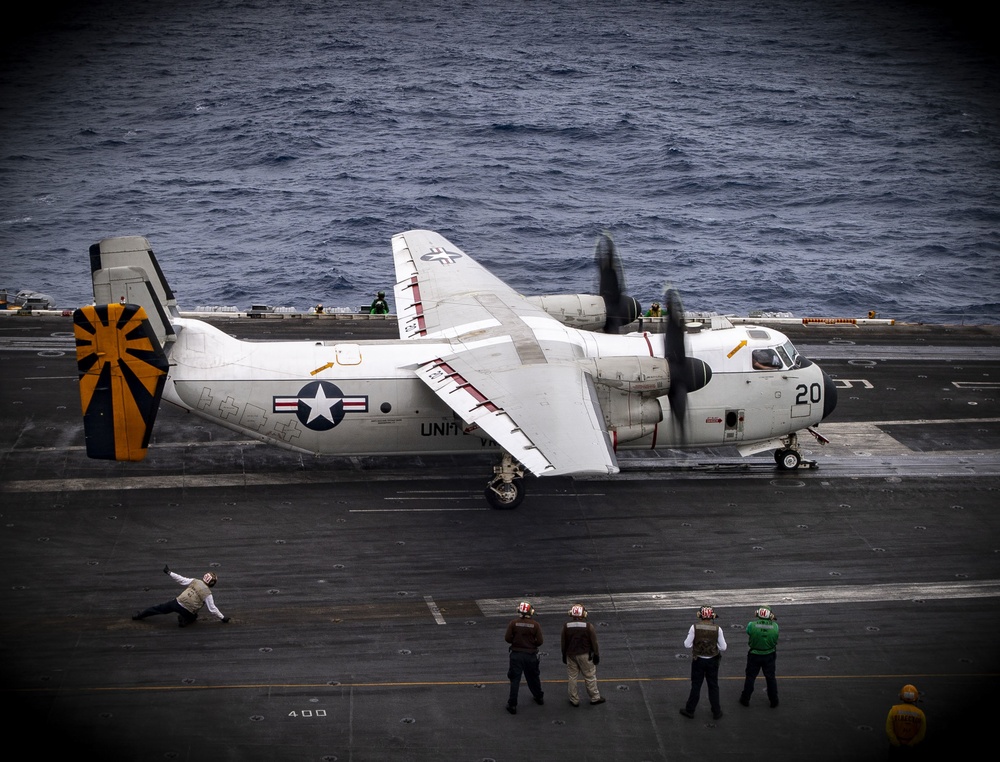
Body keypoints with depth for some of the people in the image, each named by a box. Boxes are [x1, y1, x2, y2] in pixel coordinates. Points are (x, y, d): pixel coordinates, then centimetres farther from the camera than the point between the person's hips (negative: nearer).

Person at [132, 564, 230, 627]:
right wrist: (223, 617, 3)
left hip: (177, 603, 2)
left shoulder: (194, 582, -2)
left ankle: (139, 615, 30)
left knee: (159, 608, 19)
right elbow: (213, 609, -6)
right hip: (188, 612, -2)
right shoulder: (208, 594, -6)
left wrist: (169, 572, 10)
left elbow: (180, 579, 0)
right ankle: (185, 620, 1)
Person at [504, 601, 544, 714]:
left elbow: (507, 638, -11)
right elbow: (540, 641, -9)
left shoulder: (513, 623, -11)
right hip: (531, 655, 1)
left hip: (516, 654, -1)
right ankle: (539, 697, 41)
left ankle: (512, 705, 1)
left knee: (515, 679, 2)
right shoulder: (535, 625, -9)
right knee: (533, 677, 21)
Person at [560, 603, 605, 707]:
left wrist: (564, 655, 16)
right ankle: (595, 698, 19)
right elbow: (594, 643, -8)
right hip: (585, 655, -2)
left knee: (571, 678, 12)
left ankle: (574, 700, 17)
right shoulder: (588, 626, -13)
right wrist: (596, 655, 4)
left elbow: (563, 643, 3)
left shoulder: (566, 626, -6)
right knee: (590, 677, 10)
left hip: (570, 655, 2)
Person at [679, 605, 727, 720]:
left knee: (696, 686, 13)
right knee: (713, 686, 14)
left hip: (698, 660, 0)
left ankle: (690, 710, 20)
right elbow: (723, 647, -9)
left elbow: (687, 645, -12)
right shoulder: (717, 629, -12)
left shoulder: (695, 627, -14)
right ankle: (716, 711, 22)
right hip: (712, 661, 0)